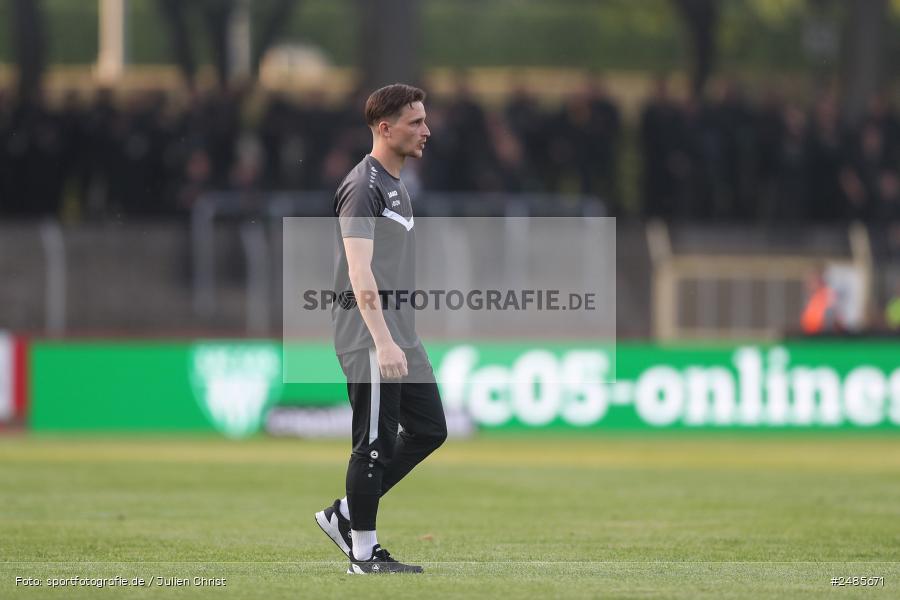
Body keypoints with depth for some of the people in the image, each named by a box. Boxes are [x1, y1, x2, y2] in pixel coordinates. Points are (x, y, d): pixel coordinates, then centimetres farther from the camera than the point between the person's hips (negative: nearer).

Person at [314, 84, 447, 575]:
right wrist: (383, 342, -30)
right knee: (376, 442, -5)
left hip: (399, 328, 10)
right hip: (368, 331, -10)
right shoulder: (364, 186, -14)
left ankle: (346, 515, 17)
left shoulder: (395, 185, 17)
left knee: (428, 430, 11)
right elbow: (359, 271, -23)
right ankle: (363, 552, 4)